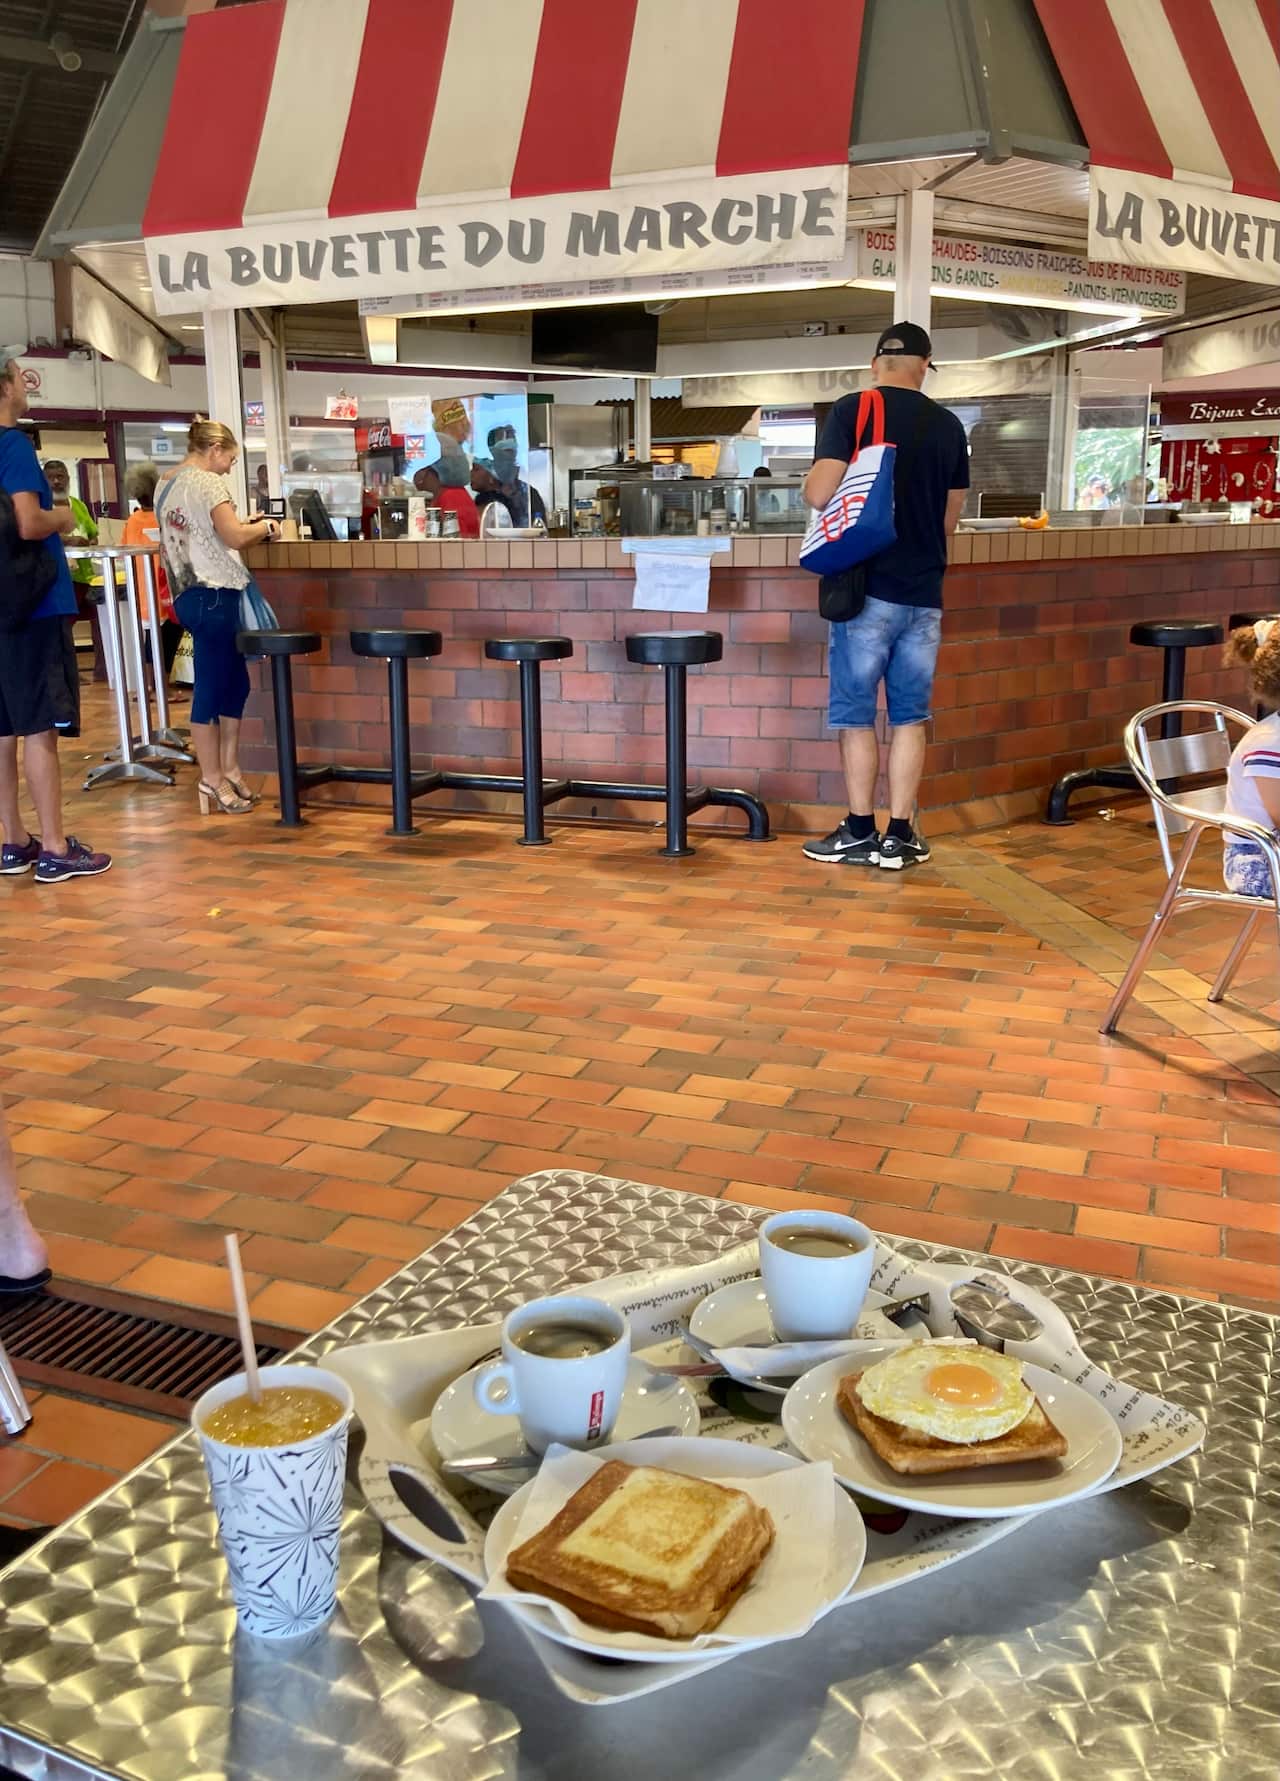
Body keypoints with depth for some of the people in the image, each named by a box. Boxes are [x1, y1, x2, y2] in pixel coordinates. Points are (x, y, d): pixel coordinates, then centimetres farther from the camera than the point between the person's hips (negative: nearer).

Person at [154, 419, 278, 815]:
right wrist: (265, 527, -1)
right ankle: (212, 778, 3)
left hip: (187, 592, 10)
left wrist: (242, 525, 20)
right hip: (213, 594, -10)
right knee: (212, 685, -4)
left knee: (234, 681, 15)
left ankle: (229, 767, 19)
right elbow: (235, 537, -20)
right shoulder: (207, 482, -11)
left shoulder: (165, 485, 17)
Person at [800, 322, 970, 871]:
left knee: (856, 714, 5)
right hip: (923, 592, 4)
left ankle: (860, 833, 11)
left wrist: (812, 479, 9)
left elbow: (820, 494, -13)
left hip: (867, 588, -4)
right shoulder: (948, 425, 8)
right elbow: (950, 520, 15)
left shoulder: (851, 410, -5)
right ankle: (899, 836, 12)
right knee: (910, 717, 9)